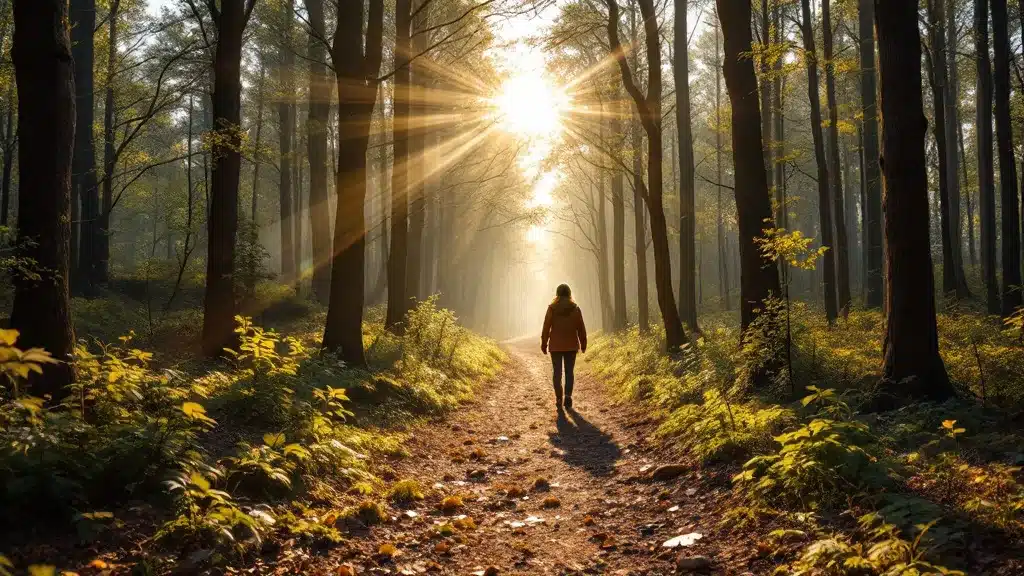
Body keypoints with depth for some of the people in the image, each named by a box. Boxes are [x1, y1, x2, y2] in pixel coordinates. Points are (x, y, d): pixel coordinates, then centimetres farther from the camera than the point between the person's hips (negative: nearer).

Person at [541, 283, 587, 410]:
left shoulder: (552, 308, -7)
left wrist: (544, 344, 2)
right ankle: (568, 395, -8)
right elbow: (581, 328, 0)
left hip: (556, 345, -1)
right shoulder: (575, 308, -3)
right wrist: (583, 344, 11)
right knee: (569, 372, 9)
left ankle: (559, 399, 5)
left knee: (557, 372, 7)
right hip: (571, 345, 1)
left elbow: (546, 327, -7)